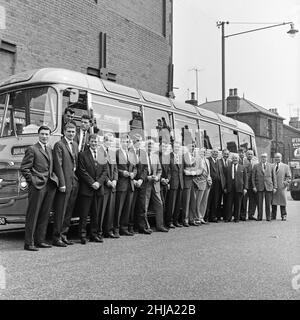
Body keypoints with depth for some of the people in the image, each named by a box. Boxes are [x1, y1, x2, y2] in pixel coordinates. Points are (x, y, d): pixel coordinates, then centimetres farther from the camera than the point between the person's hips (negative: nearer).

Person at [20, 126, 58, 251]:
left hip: (50, 185, 7)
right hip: (37, 186, -7)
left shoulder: (50, 150, 19)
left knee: (45, 215, 10)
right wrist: (32, 181, -10)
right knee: (32, 215, -2)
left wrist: (54, 179, 8)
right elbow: (24, 168, -5)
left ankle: (40, 240, 18)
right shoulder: (32, 149, -2)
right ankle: (29, 243, 3)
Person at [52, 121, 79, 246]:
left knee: (69, 211, 12)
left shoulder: (75, 145, 17)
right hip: (64, 183, -7)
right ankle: (56, 237, 6)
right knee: (60, 211, -2)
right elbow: (58, 165, -12)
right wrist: (62, 183, -16)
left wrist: (77, 180, 9)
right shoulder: (59, 145, -7)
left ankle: (63, 235, 21)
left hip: (74, 182, 7)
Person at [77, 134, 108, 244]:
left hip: (98, 189, 4)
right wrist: (92, 183, -13)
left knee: (95, 214, 9)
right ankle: (82, 235, 6)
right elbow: (82, 171, -7)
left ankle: (94, 234, 16)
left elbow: (105, 171, 8)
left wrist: (98, 182, -6)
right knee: (84, 214, -1)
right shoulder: (82, 155, 0)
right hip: (86, 189, -4)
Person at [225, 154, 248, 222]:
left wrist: (245, 188, -1)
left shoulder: (242, 167, 9)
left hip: (239, 188, 1)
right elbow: (226, 178, 8)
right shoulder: (228, 167, 7)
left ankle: (236, 218, 14)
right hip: (230, 188, 0)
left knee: (238, 204, 4)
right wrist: (225, 187, 2)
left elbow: (245, 178, 7)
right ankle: (228, 218, 7)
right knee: (229, 203, -1)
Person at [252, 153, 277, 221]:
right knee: (259, 203, 0)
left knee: (268, 203, 2)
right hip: (259, 187, 0)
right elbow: (253, 177, 5)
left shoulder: (271, 166, 9)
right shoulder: (256, 166, 6)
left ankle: (268, 217, 10)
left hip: (269, 187, 1)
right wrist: (254, 186, -4)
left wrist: (275, 187, 3)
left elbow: (274, 177, 9)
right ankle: (259, 217, 9)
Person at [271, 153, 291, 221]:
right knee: (273, 202, 3)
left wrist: (285, 183, -6)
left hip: (282, 187, -1)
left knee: (283, 202, -1)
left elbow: (289, 177, 8)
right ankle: (273, 216, 10)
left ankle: (284, 216, 7)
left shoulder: (285, 166, 9)